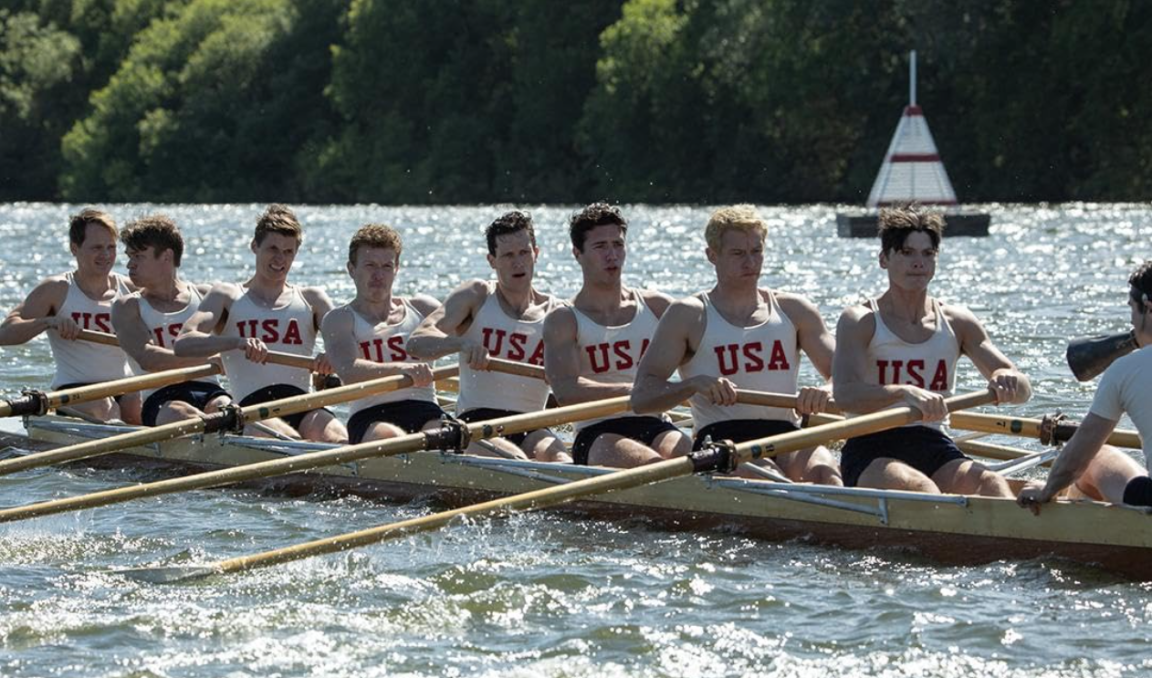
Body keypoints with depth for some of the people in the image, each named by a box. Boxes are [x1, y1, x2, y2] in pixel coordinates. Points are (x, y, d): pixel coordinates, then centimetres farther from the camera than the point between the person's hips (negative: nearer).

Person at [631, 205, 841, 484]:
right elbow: (641, 397, 2)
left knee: (823, 470, -34)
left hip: (788, 439, 2)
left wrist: (827, 392, -13)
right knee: (764, 473, -37)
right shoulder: (689, 316, 10)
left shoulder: (793, 311, 19)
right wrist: (695, 384, -18)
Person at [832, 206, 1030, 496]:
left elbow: (1023, 390, 8)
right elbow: (845, 395, -17)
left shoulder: (957, 323, 13)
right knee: (918, 486, -36)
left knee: (992, 484, -29)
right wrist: (905, 393, -35)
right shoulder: (860, 322, 1)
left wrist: (1009, 382, -18)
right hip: (872, 452, -3)